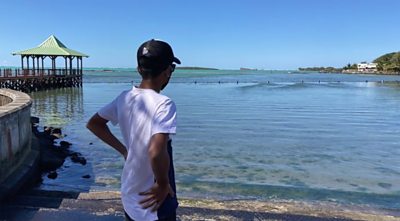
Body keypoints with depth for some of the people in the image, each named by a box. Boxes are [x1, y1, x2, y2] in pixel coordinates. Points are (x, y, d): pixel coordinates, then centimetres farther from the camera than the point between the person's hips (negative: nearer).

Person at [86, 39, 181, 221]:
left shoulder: (124, 98, -3)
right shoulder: (163, 104, -25)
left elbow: (93, 124, 10)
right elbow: (156, 151, -38)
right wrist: (163, 184, -21)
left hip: (129, 198, 7)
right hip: (154, 204, -6)